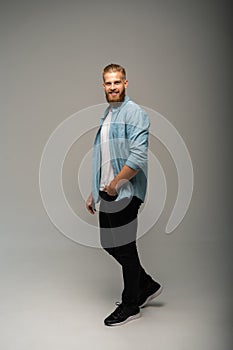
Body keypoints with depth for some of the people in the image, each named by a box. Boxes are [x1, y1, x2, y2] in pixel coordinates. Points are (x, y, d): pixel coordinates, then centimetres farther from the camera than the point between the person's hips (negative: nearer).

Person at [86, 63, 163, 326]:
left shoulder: (134, 113, -9)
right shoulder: (106, 115, 18)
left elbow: (138, 156, -22)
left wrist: (115, 184, -16)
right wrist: (94, 193, 18)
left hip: (124, 193, -9)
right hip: (106, 193, 9)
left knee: (125, 248, 1)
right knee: (109, 244, 14)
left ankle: (130, 305, 19)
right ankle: (147, 285, 32)